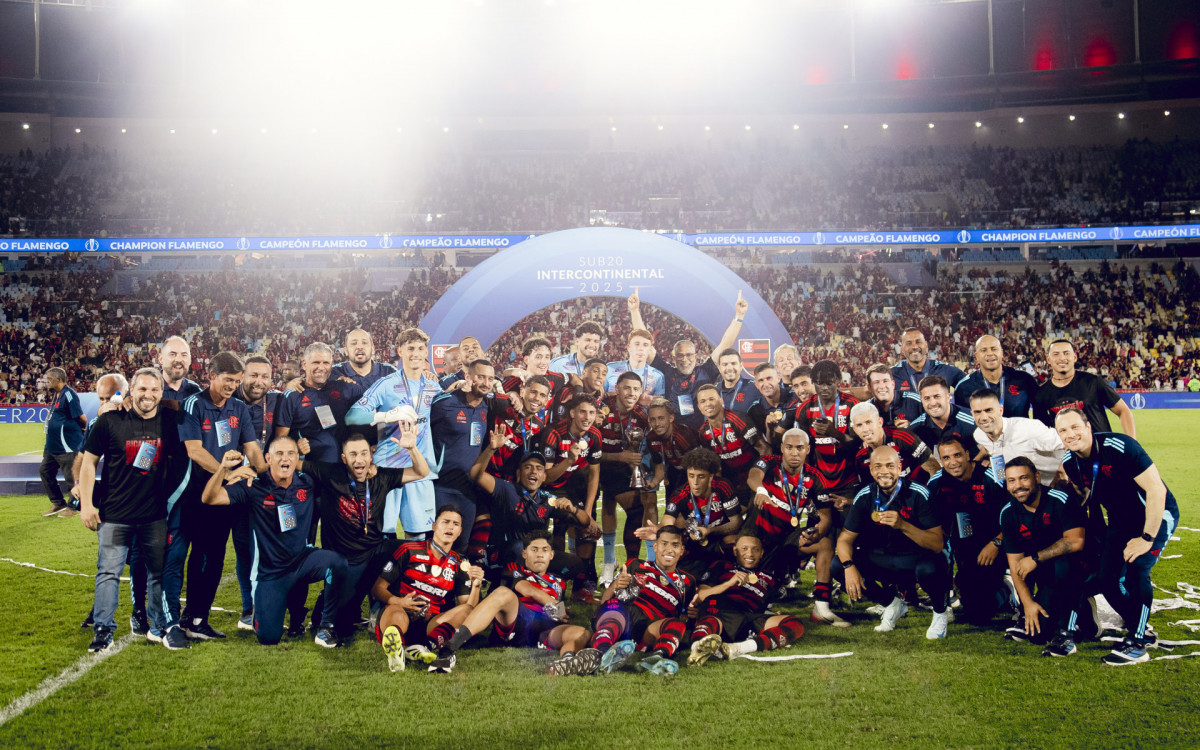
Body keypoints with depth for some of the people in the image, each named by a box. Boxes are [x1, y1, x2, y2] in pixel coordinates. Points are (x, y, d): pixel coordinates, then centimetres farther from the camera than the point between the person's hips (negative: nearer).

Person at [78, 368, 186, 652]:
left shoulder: (170, 422, 2)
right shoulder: (110, 421, -5)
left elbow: (179, 460, 14)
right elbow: (89, 462, 0)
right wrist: (86, 504, -3)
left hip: (155, 515, 2)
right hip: (115, 514, -2)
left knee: (158, 572, 8)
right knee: (109, 571, 0)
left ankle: (160, 628, 21)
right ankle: (104, 629, 11)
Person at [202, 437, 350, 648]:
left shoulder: (308, 483, -1)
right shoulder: (254, 487, -10)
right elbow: (209, 498, -16)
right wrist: (223, 468, -34)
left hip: (303, 559, 1)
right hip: (271, 571, -1)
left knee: (337, 563, -32)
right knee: (268, 637, -7)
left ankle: (326, 625, -9)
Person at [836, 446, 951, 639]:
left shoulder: (918, 494, -17)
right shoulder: (865, 497, -6)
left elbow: (937, 545, -23)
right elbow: (845, 539, -3)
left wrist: (903, 525, -38)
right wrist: (849, 566, -24)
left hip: (917, 558, -4)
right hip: (883, 561, 4)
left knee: (929, 569, -38)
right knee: (838, 566, -15)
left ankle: (940, 613, -1)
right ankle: (893, 604, 9)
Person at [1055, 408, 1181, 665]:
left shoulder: (1120, 447, -29)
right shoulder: (1070, 463, -8)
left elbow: (1156, 490, -27)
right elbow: (1084, 496, 11)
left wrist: (1146, 538, -25)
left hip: (1155, 515, -7)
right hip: (1120, 521, 7)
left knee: (1136, 571, -23)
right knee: (1108, 579, -1)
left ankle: (1136, 643, -9)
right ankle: (1142, 631, 22)